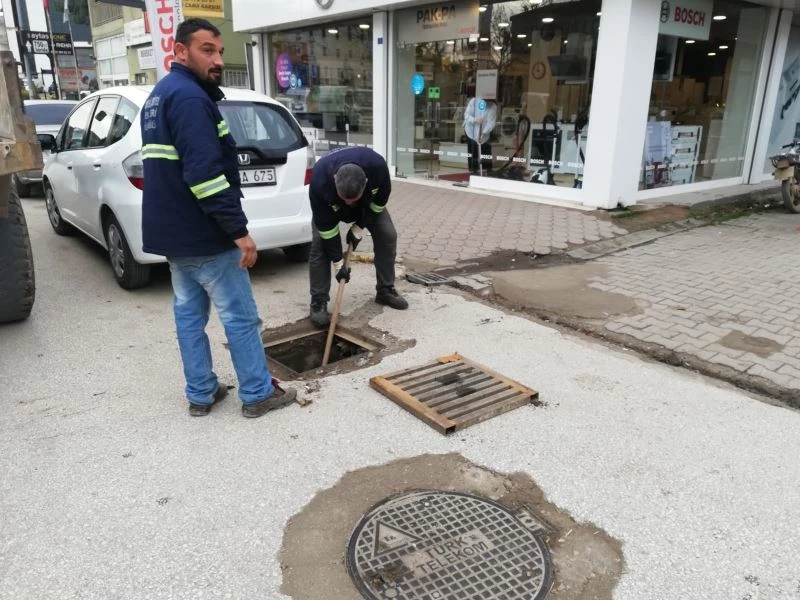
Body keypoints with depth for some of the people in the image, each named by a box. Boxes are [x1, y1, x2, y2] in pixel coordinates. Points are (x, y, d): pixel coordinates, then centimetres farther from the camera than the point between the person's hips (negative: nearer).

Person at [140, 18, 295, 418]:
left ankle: (201, 394, 23)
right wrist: (238, 230, -24)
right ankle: (258, 394, 11)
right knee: (240, 316, 0)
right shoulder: (189, 96, -17)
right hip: (204, 235, -10)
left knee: (189, 312, 13)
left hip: (173, 231, 10)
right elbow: (205, 172, -26)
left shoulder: (159, 96, 17)